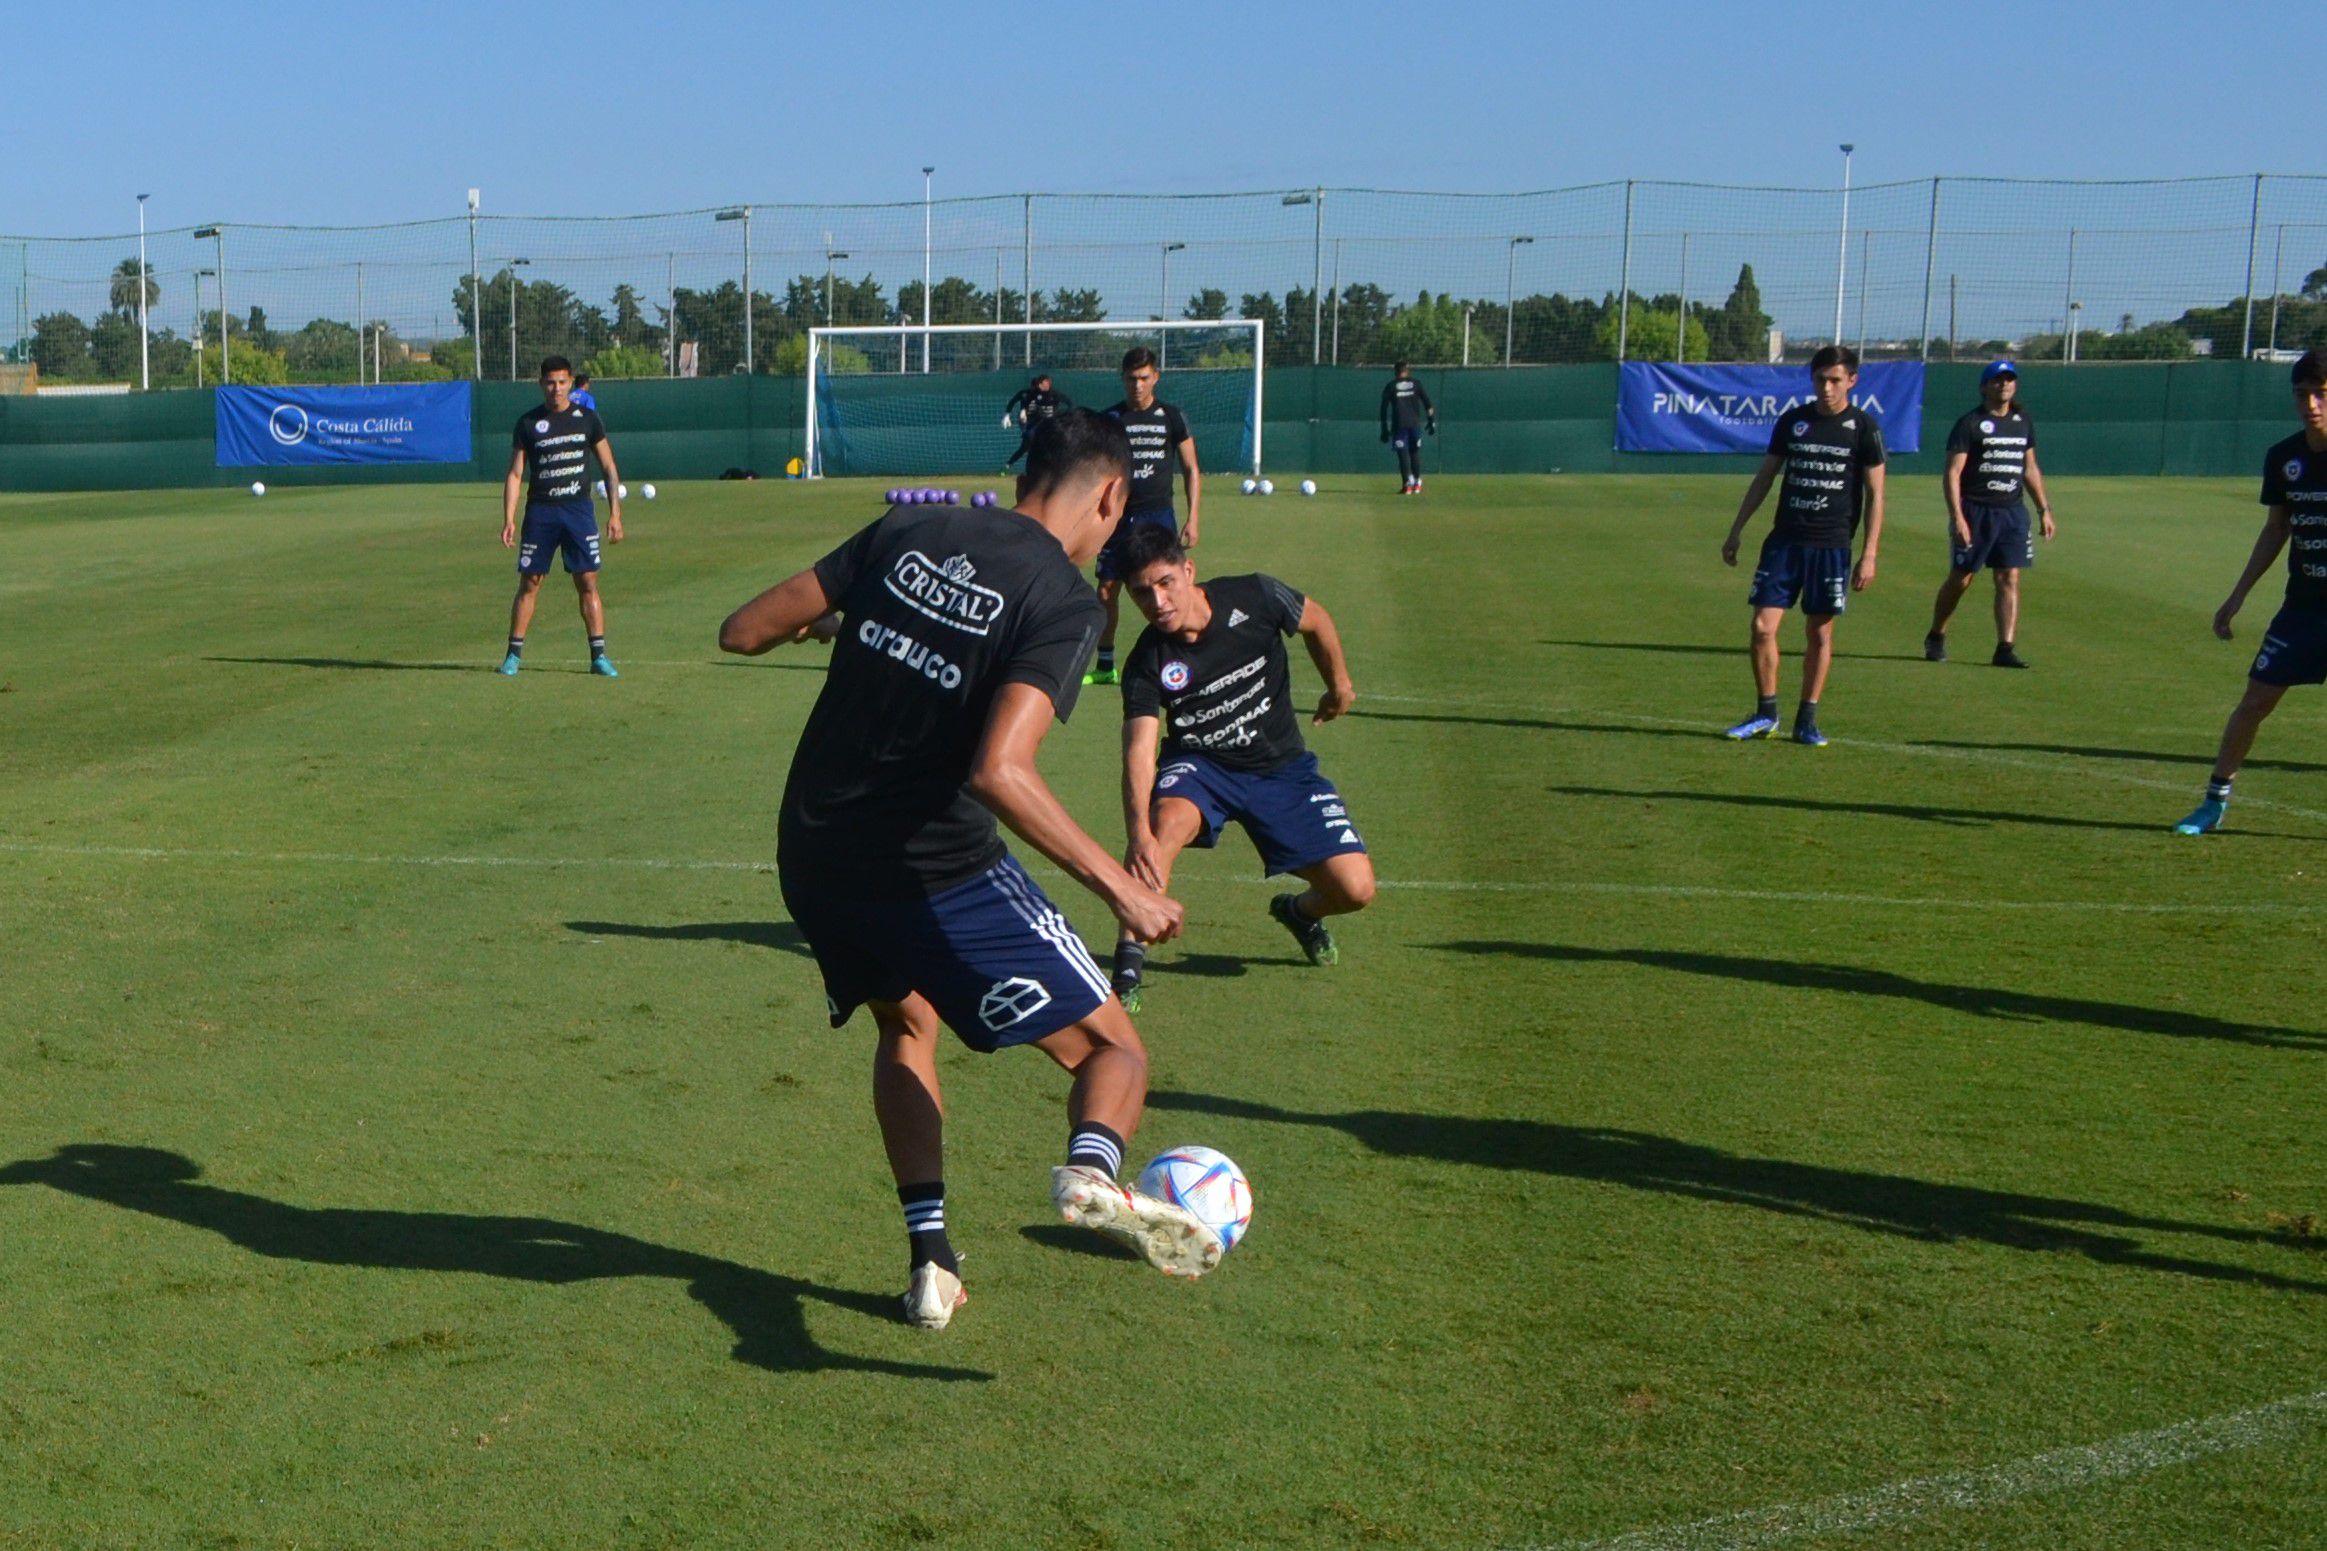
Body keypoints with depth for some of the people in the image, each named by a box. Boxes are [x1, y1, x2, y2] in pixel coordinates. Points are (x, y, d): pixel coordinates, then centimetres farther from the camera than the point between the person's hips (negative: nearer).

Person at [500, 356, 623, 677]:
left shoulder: (587, 418, 4)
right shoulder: (528, 423, 3)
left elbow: (609, 468, 7)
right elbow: (515, 474, 4)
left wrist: (614, 513, 0)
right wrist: (508, 519, -5)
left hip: (579, 509, 0)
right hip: (540, 510, 0)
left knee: (588, 583, -4)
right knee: (529, 584, 1)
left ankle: (599, 656, -1)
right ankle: (514, 654, 10)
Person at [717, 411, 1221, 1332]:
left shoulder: (905, 532, 5)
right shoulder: (1063, 602, -11)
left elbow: (742, 632, 6)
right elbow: (998, 771, -26)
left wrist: (827, 621, 27)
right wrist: (1119, 888, -21)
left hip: (811, 858, 6)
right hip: (938, 870, -6)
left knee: (906, 1025, 31)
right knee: (1114, 1049, 6)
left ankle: (929, 1255, 19)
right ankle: (1092, 1171, -27)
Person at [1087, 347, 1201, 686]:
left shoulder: (1172, 417, 0)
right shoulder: (1110, 419, 4)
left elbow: (1191, 470, 4)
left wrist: (1193, 518, -4)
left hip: (1158, 516, -2)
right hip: (1118, 516, 2)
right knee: (1106, 589, 4)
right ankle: (1105, 666, 16)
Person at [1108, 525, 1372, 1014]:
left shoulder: (1255, 598, -18)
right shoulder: (1147, 664, -20)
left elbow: (1315, 620, 4)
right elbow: (1139, 749, -31)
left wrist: (1340, 685, 16)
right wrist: (1138, 831, -47)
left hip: (1282, 767, 2)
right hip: (1200, 767, -2)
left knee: (1355, 890, -9)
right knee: (1167, 820, -38)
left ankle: (1298, 910, 28)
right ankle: (1129, 958, -26)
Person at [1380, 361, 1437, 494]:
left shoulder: (1390, 386, 5)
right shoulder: (1415, 384, 10)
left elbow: (1384, 408, 1)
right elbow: (1427, 403, 5)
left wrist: (1384, 429, 4)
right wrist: (1432, 421, 10)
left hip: (1399, 424, -2)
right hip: (1415, 423, 2)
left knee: (1403, 454, -2)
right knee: (1415, 452, 13)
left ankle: (1407, 484, -12)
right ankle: (1417, 483, 14)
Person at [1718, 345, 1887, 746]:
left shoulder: (1864, 428, -2)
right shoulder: (1792, 421, 6)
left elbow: (1875, 494, 0)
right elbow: (1765, 476, 15)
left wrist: (1869, 554, -7)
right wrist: (1736, 530, 12)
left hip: (1831, 546, -2)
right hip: (1784, 540, 2)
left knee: (1820, 633, 3)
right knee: (1763, 625, -4)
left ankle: (1807, 720, 14)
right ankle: (1766, 713, 10)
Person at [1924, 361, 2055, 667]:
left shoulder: (2022, 422, 13)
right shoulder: (1970, 424, -5)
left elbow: (2030, 469, 22)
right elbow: (1951, 473, -10)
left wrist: (2044, 509, 17)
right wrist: (1957, 517, -19)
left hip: (2012, 512, 5)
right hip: (1976, 511, -5)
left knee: (2010, 579, -3)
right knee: (1961, 578, 3)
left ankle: (2005, 648, -3)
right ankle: (1936, 637, 22)